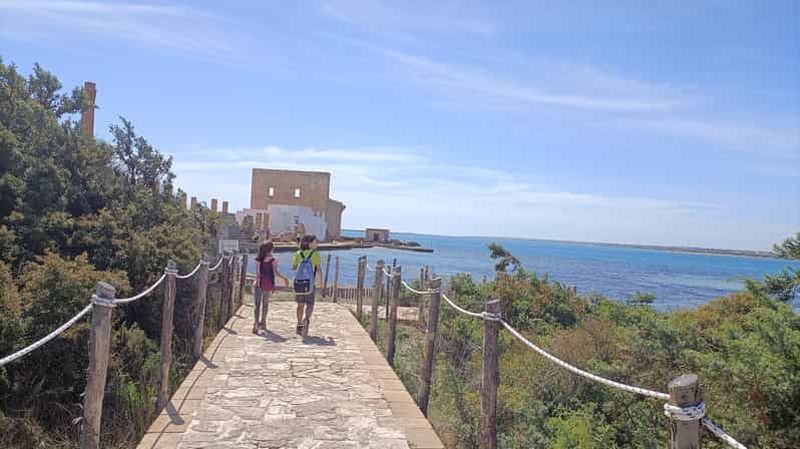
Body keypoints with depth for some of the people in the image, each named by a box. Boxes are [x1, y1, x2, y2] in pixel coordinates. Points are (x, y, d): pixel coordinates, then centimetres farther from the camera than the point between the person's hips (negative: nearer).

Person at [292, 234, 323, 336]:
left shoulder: (298, 254, 3)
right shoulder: (315, 254, -5)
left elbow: (293, 267, 9)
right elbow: (319, 270, -9)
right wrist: (320, 282, 2)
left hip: (298, 283, 3)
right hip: (310, 284, -3)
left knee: (300, 305, 15)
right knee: (310, 305, 5)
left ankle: (299, 326, 21)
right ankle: (306, 319, -22)